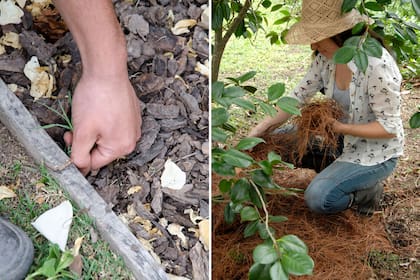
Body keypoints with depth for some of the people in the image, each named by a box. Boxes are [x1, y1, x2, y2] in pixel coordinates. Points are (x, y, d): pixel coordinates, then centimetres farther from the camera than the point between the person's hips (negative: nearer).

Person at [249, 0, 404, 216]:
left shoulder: (377, 65, -31)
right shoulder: (326, 57, -10)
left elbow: (390, 128, -24)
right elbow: (300, 95, -3)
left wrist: (342, 128, -30)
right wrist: (263, 127, -10)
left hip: (376, 152, -7)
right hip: (346, 141, 8)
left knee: (318, 198, -24)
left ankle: (368, 191, 4)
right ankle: (338, 171, 11)